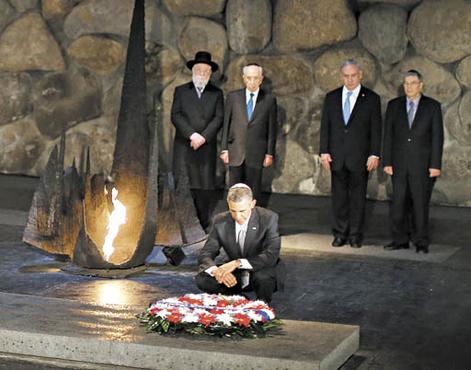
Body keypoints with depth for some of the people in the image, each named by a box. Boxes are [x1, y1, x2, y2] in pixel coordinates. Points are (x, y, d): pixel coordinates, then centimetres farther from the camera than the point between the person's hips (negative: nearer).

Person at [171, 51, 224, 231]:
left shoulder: (216, 93, 13)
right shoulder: (181, 91, 12)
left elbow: (218, 118, 2)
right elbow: (175, 116, 1)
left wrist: (203, 137, -12)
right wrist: (192, 135, -12)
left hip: (207, 147, 0)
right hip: (184, 147, 0)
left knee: (206, 187, -3)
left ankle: (206, 226, -2)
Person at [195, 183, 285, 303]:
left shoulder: (269, 219, -19)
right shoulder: (220, 221, -9)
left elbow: (271, 256, -29)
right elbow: (205, 255, -9)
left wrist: (237, 263, -42)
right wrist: (216, 271, -34)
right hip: (234, 277, 3)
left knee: (263, 276, -38)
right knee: (202, 279, -19)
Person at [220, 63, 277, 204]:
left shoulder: (269, 100, 3)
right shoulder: (233, 97, 5)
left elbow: (272, 128, 3)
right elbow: (226, 124, 6)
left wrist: (270, 153, 0)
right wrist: (224, 149, 1)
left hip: (256, 154, -1)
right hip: (235, 152, 1)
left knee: (254, 191, 4)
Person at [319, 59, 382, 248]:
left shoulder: (371, 98, 1)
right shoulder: (331, 97, 9)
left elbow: (376, 129, -1)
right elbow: (325, 126, 9)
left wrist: (374, 154, -7)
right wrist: (324, 151, 1)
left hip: (360, 157, -2)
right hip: (337, 156, 2)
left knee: (358, 197, 2)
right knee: (339, 196, 5)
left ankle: (355, 235, 9)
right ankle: (340, 234, 12)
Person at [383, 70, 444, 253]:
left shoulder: (432, 106, 1)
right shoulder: (394, 105, 7)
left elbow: (437, 136, -2)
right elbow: (388, 135, 6)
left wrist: (435, 165, -8)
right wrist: (387, 162, -1)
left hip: (423, 164, -2)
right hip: (399, 163, 2)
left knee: (420, 203, 1)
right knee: (398, 202, 3)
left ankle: (421, 242, 10)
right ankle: (400, 240, 12)